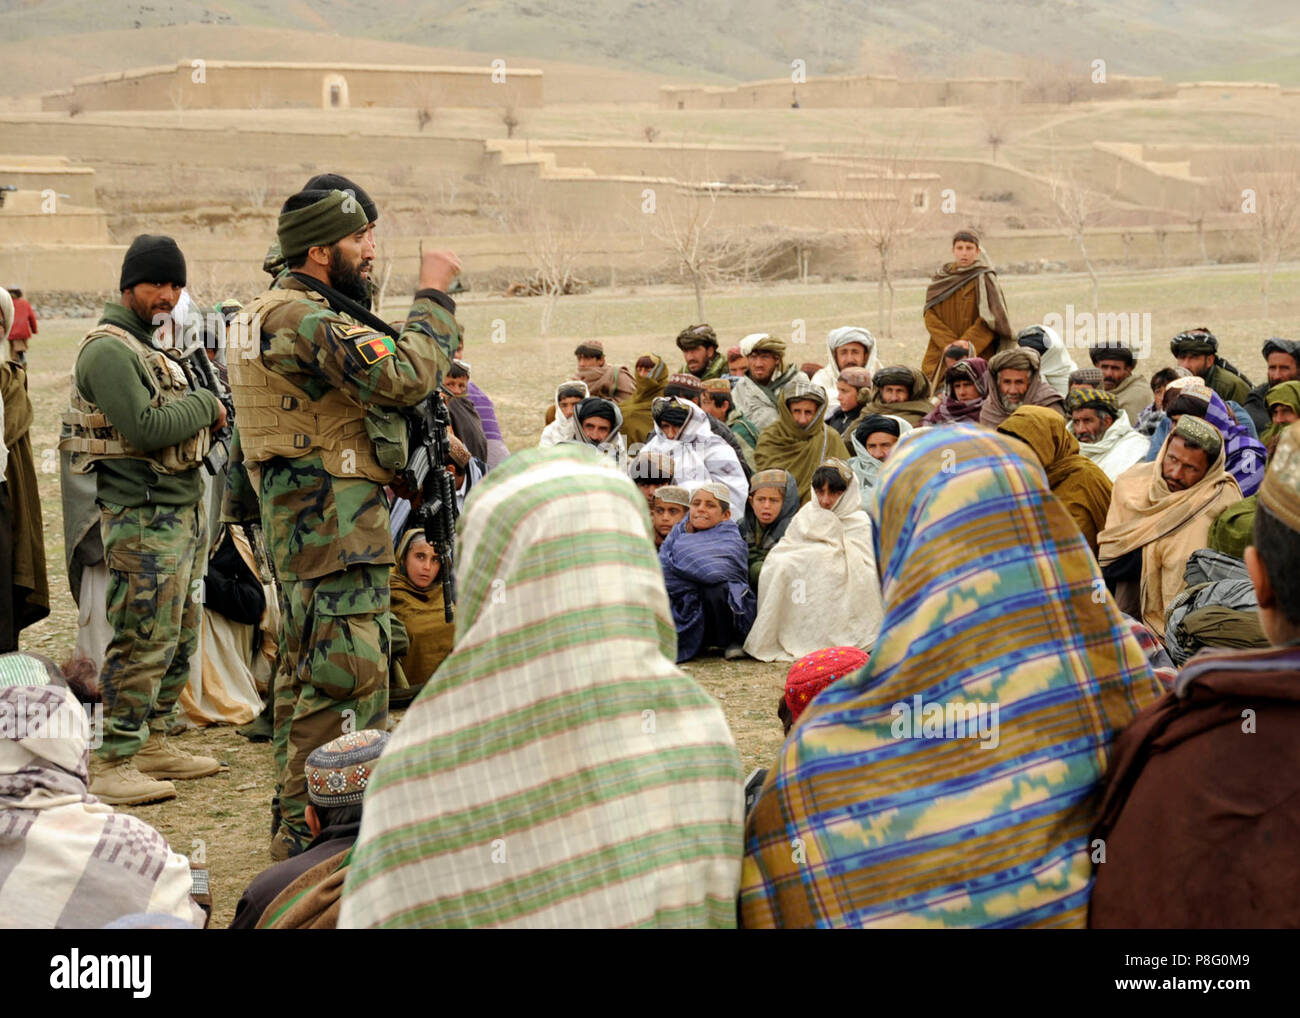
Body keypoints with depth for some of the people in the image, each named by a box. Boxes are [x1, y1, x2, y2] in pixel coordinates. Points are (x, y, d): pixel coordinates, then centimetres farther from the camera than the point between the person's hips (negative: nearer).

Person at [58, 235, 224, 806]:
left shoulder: (150, 346, 20)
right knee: (144, 641, -9)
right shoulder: (108, 349, -12)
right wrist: (205, 405, -9)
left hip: (182, 510, 10)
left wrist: (207, 418, 3)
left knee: (180, 635, 14)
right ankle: (112, 766, -3)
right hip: (143, 516, -10)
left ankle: (152, 743, 23)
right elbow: (146, 428, -23)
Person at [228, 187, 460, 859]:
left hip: (303, 518, 11)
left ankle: (296, 825, 28)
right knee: (344, 675, -9)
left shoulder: (276, 312, 19)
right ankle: (311, 834, -5)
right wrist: (433, 294, -14)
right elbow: (406, 376, -25)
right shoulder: (308, 319, -17)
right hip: (334, 518, -11)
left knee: (308, 668, 17)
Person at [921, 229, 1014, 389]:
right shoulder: (939, 279, 12)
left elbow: (989, 321, -7)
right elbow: (930, 317, 5)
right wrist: (949, 344, -10)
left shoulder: (985, 279, 1)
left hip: (978, 357, -3)